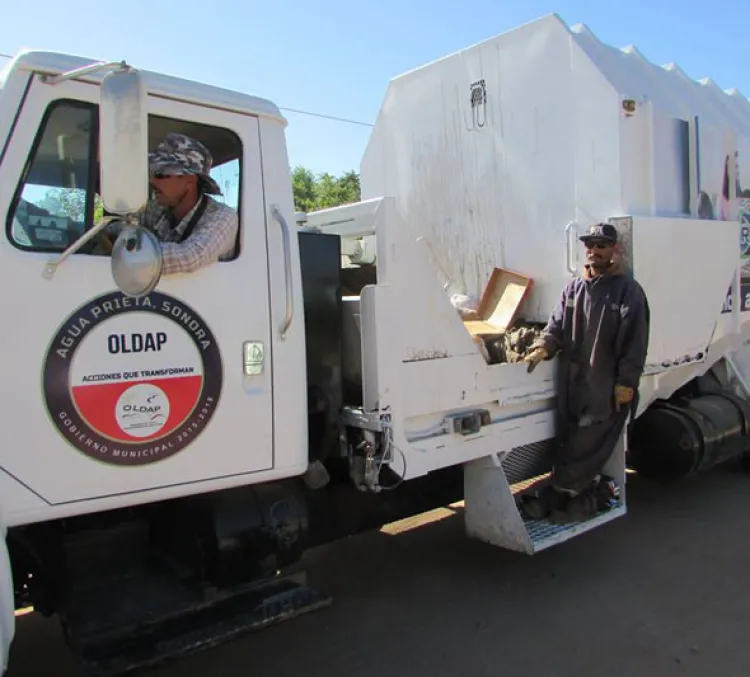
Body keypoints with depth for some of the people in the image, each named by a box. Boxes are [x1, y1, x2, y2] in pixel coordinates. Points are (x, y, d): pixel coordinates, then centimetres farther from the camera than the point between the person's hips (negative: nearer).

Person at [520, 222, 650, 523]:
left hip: (606, 386, -5)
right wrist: (543, 347, -12)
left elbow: (635, 342, -8)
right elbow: (558, 324, 8)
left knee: (586, 445, -1)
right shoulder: (573, 287, 10)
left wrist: (626, 382, -13)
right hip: (572, 382, 6)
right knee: (567, 442, 10)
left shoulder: (628, 290, -5)